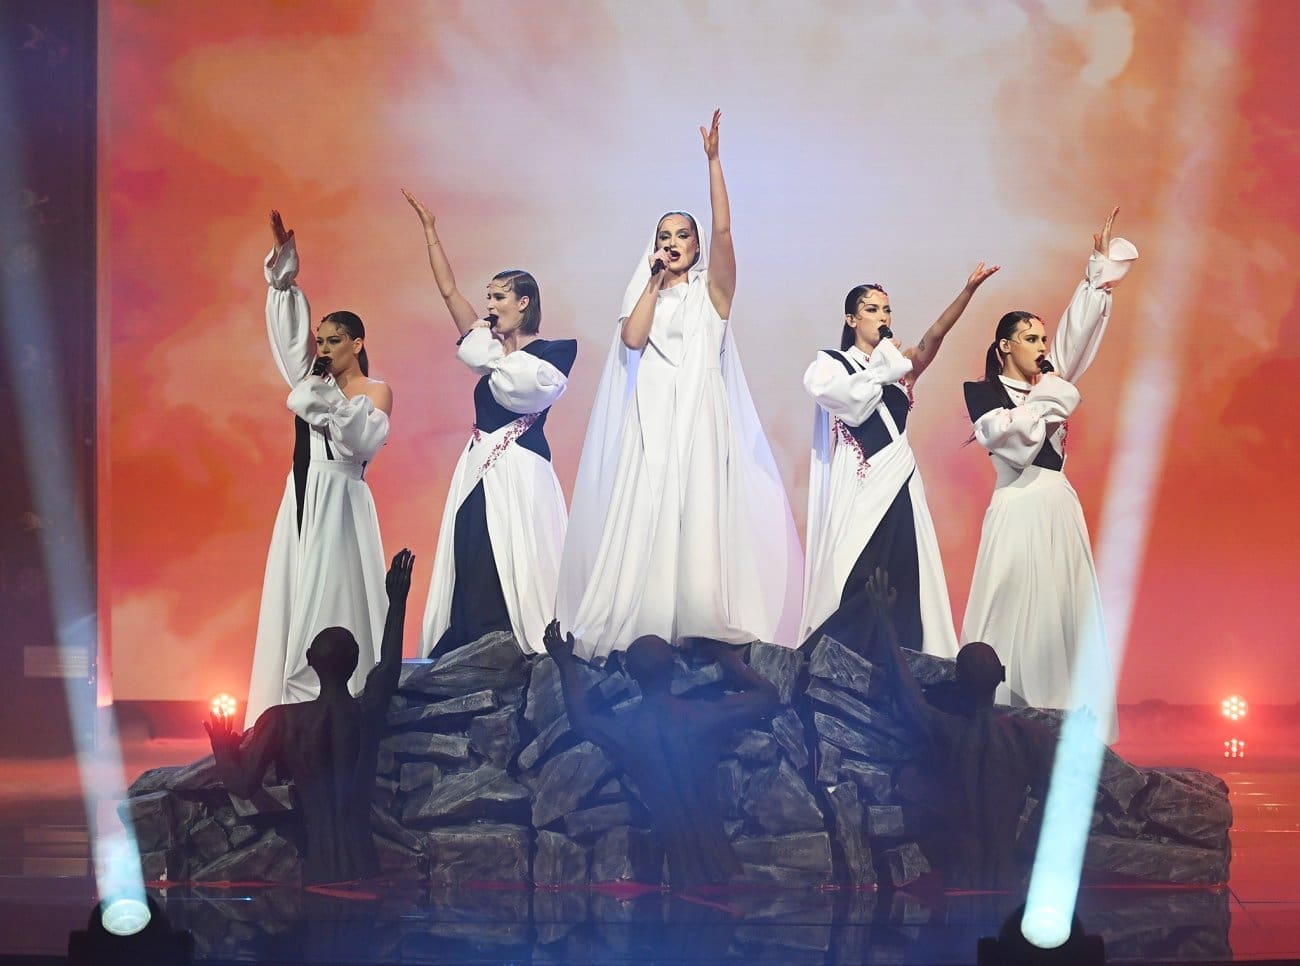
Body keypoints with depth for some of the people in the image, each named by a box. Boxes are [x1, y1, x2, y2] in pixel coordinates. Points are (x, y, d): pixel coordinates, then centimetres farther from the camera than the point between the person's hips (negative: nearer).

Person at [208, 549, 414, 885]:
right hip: (362, 866, 1)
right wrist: (397, 601, 33)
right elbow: (389, 665, 21)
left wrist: (221, 743, 14)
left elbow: (242, 784, -6)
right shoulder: (368, 712, 0)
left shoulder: (282, 720, -7)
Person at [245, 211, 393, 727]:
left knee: (332, 597, -10)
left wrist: (332, 403, -22)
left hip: (339, 499, -6)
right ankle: (296, 704, 1)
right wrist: (283, 274, 4)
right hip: (301, 495, 6)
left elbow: (365, 440, -15)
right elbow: (288, 332, 11)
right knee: (296, 595, 1)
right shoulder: (315, 380, 16)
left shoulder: (375, 391, 0)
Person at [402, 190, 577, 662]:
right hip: (478, 472, 7)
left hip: (519, 473, -7)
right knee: (473, 583, 2)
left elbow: (517, 385, -20)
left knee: (517, 581, -10)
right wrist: (430, 232, 16)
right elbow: (448, 289, 16)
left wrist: (493, 351, -5)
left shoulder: (550, 352, -2)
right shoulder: (493, 348, 15)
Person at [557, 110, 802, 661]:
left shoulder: (711, 290, 11)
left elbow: (723, 228, -4)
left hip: (701, 419, -2)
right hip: (652, 424, 2)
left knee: (701, 521, -10)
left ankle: (700, 630, -12)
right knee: (646, 523, -6)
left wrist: (713, 161, -9)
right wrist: (655, 281, 3)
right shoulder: (646, 295, 18)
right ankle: (641, 632, -9)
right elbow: (631, 338, -3)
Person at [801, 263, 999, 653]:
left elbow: (935, 335, -4)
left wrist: (969, 290, -16)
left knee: (901, 588, 0)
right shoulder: (830, 363, 4)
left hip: (898, 485, 5)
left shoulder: (901, 367, 14)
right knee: (851, 588, -10)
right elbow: (851, 403, -16)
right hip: (856, 488, -4)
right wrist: (881, 364, -8)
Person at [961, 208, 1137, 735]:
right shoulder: (984, 392, 0)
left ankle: (1061, 719, 2)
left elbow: (1079, 330, 10)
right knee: (1014, 614, -8)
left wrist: (1102, 270, 5)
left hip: (1061, 509, 6)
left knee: (1064, 614, 2)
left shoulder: (1047, 384, 14)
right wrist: (1047, 400, -6)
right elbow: (1014, 442, -14)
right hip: (1018, 509, -6)